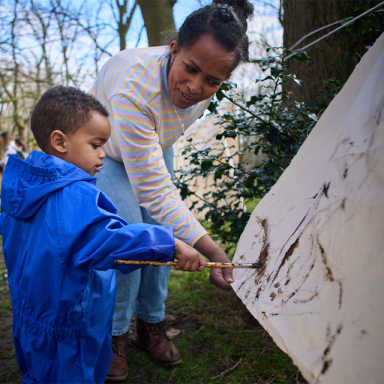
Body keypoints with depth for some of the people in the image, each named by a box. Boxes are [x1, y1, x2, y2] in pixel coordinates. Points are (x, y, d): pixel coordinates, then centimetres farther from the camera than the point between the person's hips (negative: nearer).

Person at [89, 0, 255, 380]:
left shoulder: (204, 90, -25)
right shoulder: (134, 89, -45)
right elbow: (154, 191, -44)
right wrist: (211, 249, -48)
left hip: (154, 147, 5)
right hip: (105, 152, -5)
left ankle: (152, 325, 19)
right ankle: (113, 335, 3)